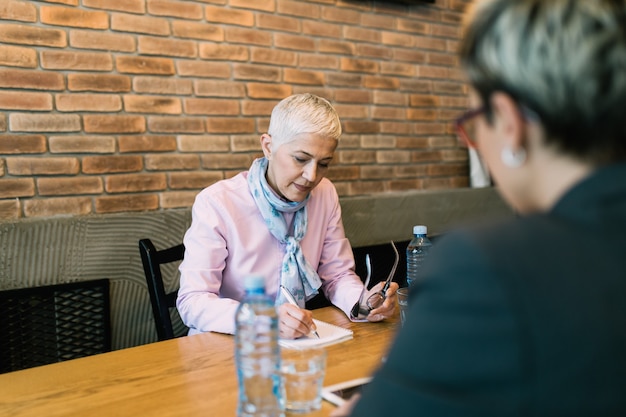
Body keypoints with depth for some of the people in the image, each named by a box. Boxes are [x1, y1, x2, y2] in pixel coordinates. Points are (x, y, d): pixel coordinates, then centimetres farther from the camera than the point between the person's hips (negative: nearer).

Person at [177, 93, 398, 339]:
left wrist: (362, 303, -16)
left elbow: (337, 275, 6)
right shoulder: (215, 203, -16)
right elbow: (191, 302, -20)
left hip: (298, 344, 4)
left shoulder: (325, 195, 1)